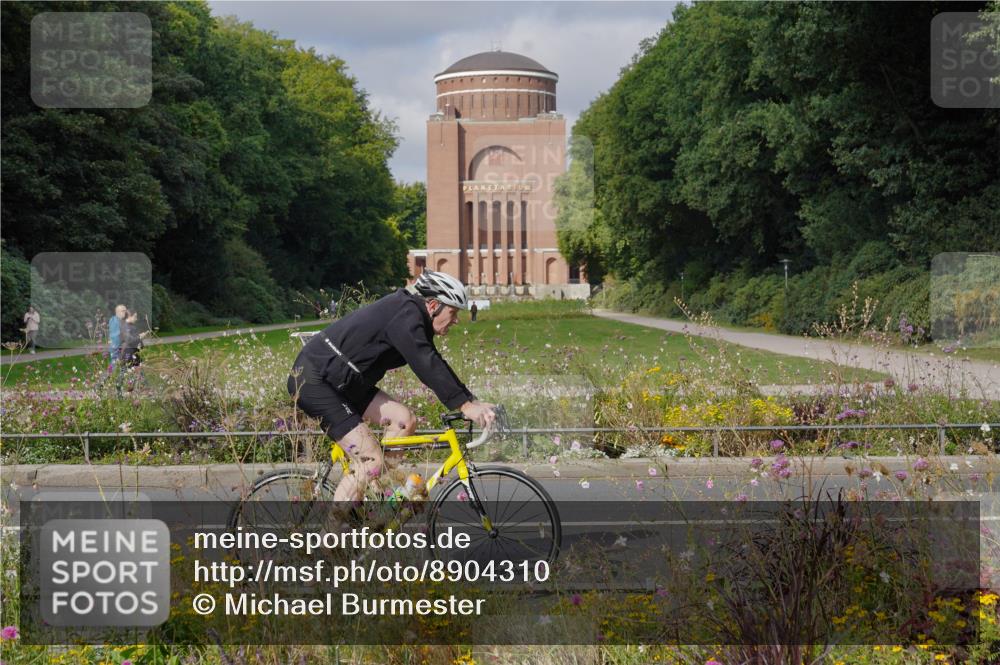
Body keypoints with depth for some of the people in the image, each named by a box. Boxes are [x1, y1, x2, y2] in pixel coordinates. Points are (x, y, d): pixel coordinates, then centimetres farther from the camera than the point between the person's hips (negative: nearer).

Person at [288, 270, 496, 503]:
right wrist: (465, 406, -28)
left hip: (341, 384, 10)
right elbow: (428, 367, -27)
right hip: (312, 382, -10)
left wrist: (473, 402, 5)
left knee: (404, 420, 2)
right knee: (371, 460, -14)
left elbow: (434, 365, 13)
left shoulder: (411, 316, 11)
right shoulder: (404, 316, -19)